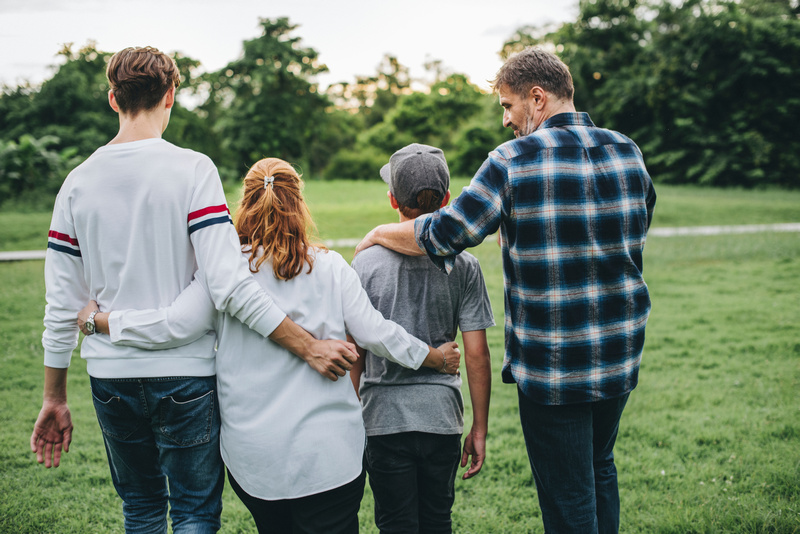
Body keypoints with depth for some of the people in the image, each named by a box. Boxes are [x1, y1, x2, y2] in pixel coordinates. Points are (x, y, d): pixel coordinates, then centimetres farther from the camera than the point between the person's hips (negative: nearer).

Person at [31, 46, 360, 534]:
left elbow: (62, 305, 4)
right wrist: (310, 348, -17)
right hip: (183, 374, -4)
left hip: (110, 378, 4)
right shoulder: (191, 169, -11)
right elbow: (230, 286, -20)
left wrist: (55, 398, 14)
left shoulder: (79, 182, 2)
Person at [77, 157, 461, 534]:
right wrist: (435, 358, 15)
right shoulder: (330, 267, -1)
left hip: (250, 455, 2)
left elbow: (174, 326, -9)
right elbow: (375, 333, 0)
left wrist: (97, 319, 5)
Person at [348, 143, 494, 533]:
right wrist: (480, 429, 4)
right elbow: (476, 354, -4)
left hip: (384, 417, -1)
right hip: (442, 414, 1)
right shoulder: (463, 265, -4)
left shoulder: (366, 263, -6)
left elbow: (354, 355, -3)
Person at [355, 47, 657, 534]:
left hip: (552, 363, -6)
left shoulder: (516, 160, -14)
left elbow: (444, 234, -14)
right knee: (600, 468, 26)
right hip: (621, 351, 6)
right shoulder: (628, 152, 3)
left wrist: (381, 233, 2)